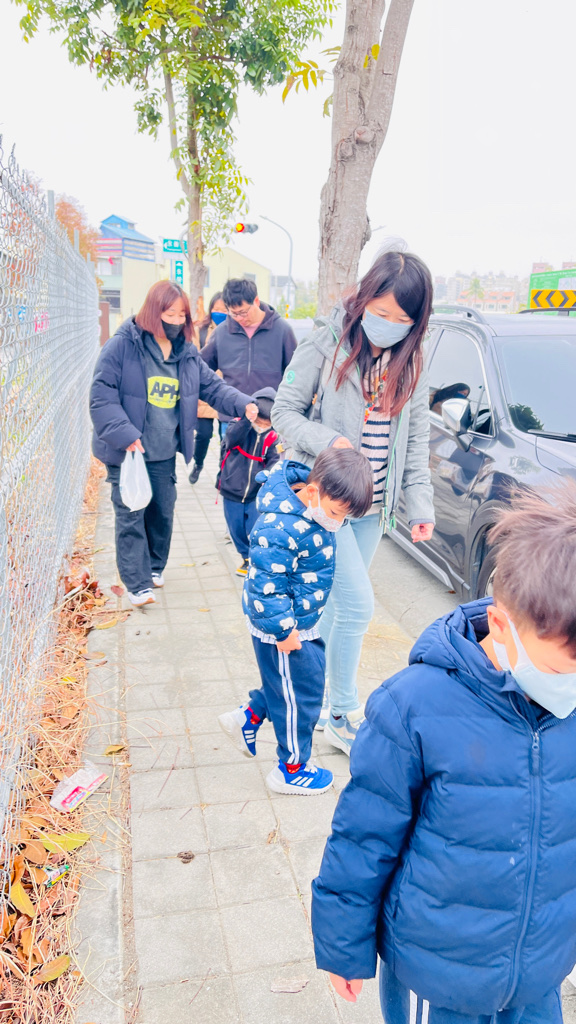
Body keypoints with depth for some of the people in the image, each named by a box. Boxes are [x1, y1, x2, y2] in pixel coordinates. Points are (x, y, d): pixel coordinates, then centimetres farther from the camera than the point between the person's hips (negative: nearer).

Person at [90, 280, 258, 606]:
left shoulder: (187, 352, 6)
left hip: (165, 454, 6)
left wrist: (243, 403, -8)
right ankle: (138, 582, 9)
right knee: (131, 515, 0)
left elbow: (213, 386, 10)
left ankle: (155, 566, 37)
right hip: (128, 453, -5)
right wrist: (125, 435, -21)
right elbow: (102, 397, -13)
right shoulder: (122, 346, -11)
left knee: (163, 512, 16)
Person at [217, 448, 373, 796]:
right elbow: (264, 585, -31)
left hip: (303, 621, 9)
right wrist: (282, 629, -24)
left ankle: (249, 717, 42)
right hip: (285, 629, -9)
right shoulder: (281, 530, -33)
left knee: (286, 683, 24)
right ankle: (291, 769, 28)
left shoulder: (317, 505, -3)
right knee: (300, 694, 8)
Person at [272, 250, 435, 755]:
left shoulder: (410, 363, 4)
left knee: (335, 606, 13)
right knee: (357, 605, -8)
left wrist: (421, 505, 0)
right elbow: (285, 412, -6)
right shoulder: (327, 345, -9)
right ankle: (343, 714, 13)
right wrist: (327, 442, -24)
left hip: (372, 506, 5)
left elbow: (416, 439, 8)